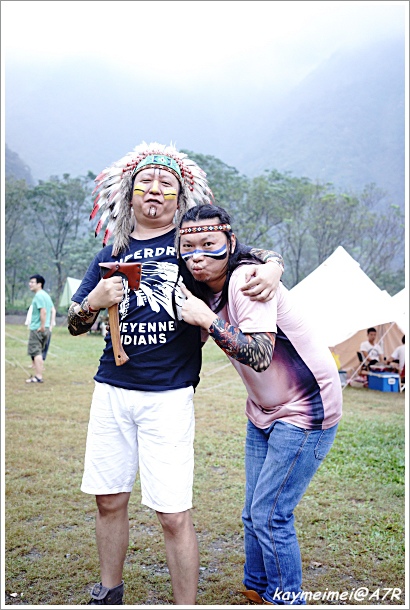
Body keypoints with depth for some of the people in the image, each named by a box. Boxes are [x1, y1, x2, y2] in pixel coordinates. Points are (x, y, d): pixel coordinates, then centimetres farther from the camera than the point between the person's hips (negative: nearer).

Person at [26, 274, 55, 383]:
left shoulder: (38, 296, -15)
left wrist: (42, 326, -21)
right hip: (46, 329, 9)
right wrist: (50, 324, 19)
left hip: (37, 329, -9)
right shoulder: (46, 295, 15)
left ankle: (38, 377, -5)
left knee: (35, 353, -5)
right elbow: (53, 310, 19)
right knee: (38, 352, 16)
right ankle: (37, 375, 21)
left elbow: (43, 311, -25)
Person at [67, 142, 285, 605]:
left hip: (169, 396, -3)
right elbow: (74, 324, 13)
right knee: (109, 500, 14)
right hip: (112, 391, 4)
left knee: (173, 515, -3)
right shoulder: (112, 254, 11)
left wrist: (270, 269, -17)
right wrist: (95, 300, -9)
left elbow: (264, 255, 7)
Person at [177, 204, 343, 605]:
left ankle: (285, 599, 14)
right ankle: (256, 591, 34)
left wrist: (208, 320, -33)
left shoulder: (246, 278, -25)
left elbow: (260, 356, -33)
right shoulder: (204, 288, 1)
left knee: (270, 515, -6)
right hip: (264, 411, 9)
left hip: (305, 409, -9)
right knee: (254, 514, 15)